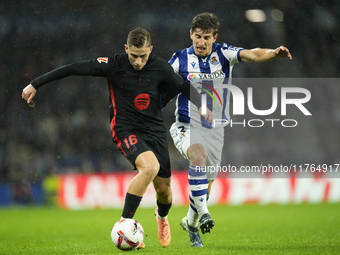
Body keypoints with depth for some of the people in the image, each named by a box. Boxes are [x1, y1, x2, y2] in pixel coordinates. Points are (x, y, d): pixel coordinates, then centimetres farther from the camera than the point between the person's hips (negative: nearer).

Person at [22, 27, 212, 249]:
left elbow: (183, 87, 13)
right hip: (126, 129, -4)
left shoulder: (160, 67, -6)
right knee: (150, 167, -31)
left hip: (155, 130, 4)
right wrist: (35, 84, -7)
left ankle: (162, 216, 44)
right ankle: (125, 222, -20)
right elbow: (74, 69, -9)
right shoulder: (114, 65, -14)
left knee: (163, 188, 7)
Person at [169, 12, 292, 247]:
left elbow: (253, 55, -19)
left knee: (206, 185, 12)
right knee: (198, 155, -36)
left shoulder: (223, 54, -4)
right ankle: (203, 212, -35)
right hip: (187, 126, -3)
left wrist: (274, 53, -38)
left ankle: (190, 222, 37)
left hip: (215, 129, 3)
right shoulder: (180, 59, -5)